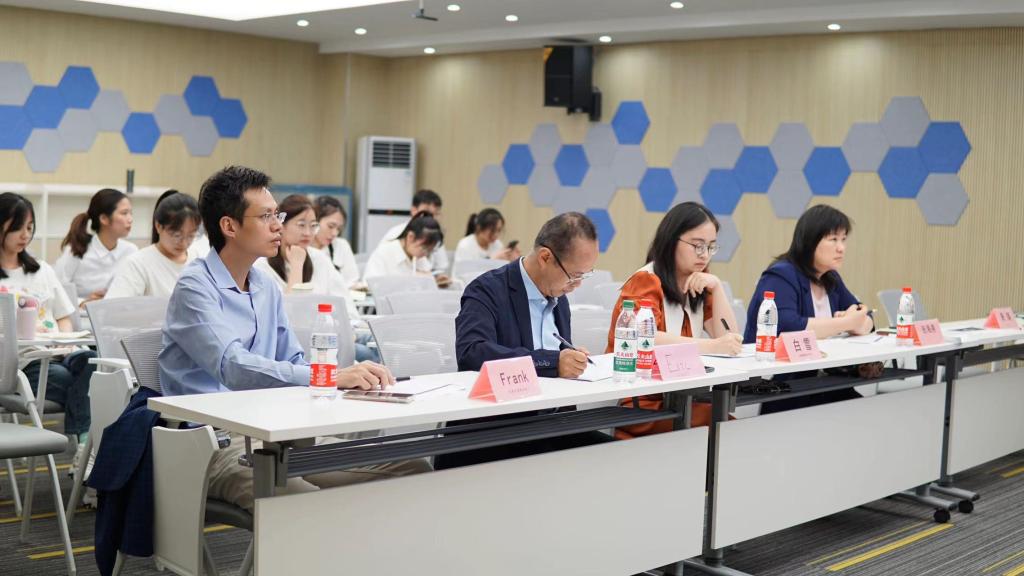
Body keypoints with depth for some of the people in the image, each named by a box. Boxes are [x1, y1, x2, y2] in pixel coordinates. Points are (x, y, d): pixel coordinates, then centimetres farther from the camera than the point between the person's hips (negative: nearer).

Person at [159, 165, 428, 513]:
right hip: (217, 439, -7)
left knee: (413, 469, -9)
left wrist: (350, 376, -2)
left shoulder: (266, 288, 18)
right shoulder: (195, 288, -7)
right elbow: (233, 367, -22)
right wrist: (330, 377, -30)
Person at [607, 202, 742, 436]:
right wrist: (712, 346, -35)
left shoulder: (698, 284, 13)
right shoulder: (645, 281, -9)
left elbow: (727, 337, 4)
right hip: (639, 402, -7)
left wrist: (716, 286, -6)